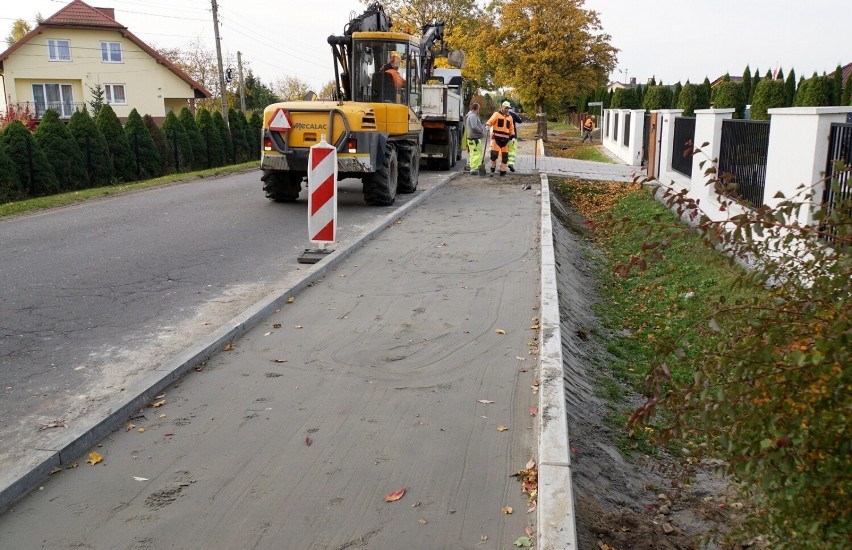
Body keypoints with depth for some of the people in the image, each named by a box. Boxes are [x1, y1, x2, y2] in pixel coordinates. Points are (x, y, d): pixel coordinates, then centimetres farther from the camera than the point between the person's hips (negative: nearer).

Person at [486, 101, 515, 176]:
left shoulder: (510, 117, 17)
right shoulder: (497, 114, 1)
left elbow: (511, 128, 20)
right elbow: (490, 121, -13)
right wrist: (487, 125, -33)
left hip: (505, 139, 5)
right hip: (496, 138, -5)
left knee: (504, 155, 6)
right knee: (494, 153, -13)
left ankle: (503, 171, 14)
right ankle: (492, 169, 7)